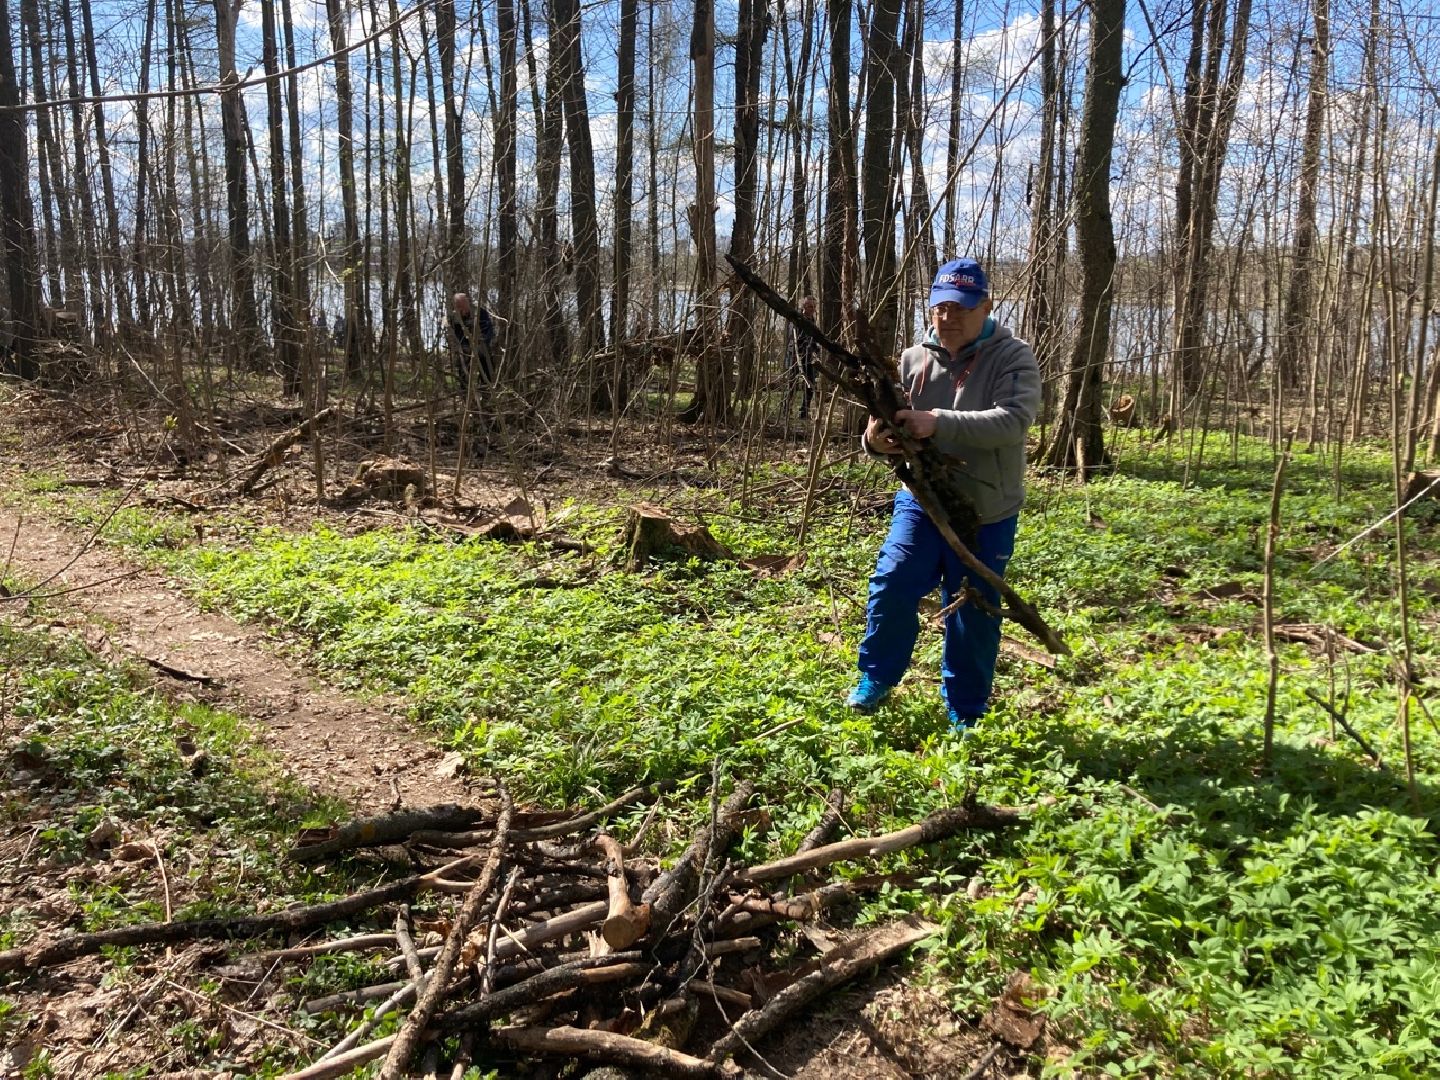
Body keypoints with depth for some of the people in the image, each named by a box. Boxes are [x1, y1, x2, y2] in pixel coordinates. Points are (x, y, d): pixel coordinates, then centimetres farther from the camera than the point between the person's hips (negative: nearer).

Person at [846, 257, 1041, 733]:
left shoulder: (1014, 358, -9)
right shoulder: (912, 360, 2)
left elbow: (1012, 421, -26)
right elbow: (891, 425, 1)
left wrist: (939, 423, -39)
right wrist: (876, 439, -26)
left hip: (987, 515, -2)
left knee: (974, 616, 8)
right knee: (891, 584, -11)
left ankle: (965, 714, 25)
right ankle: (875, 681, 12)